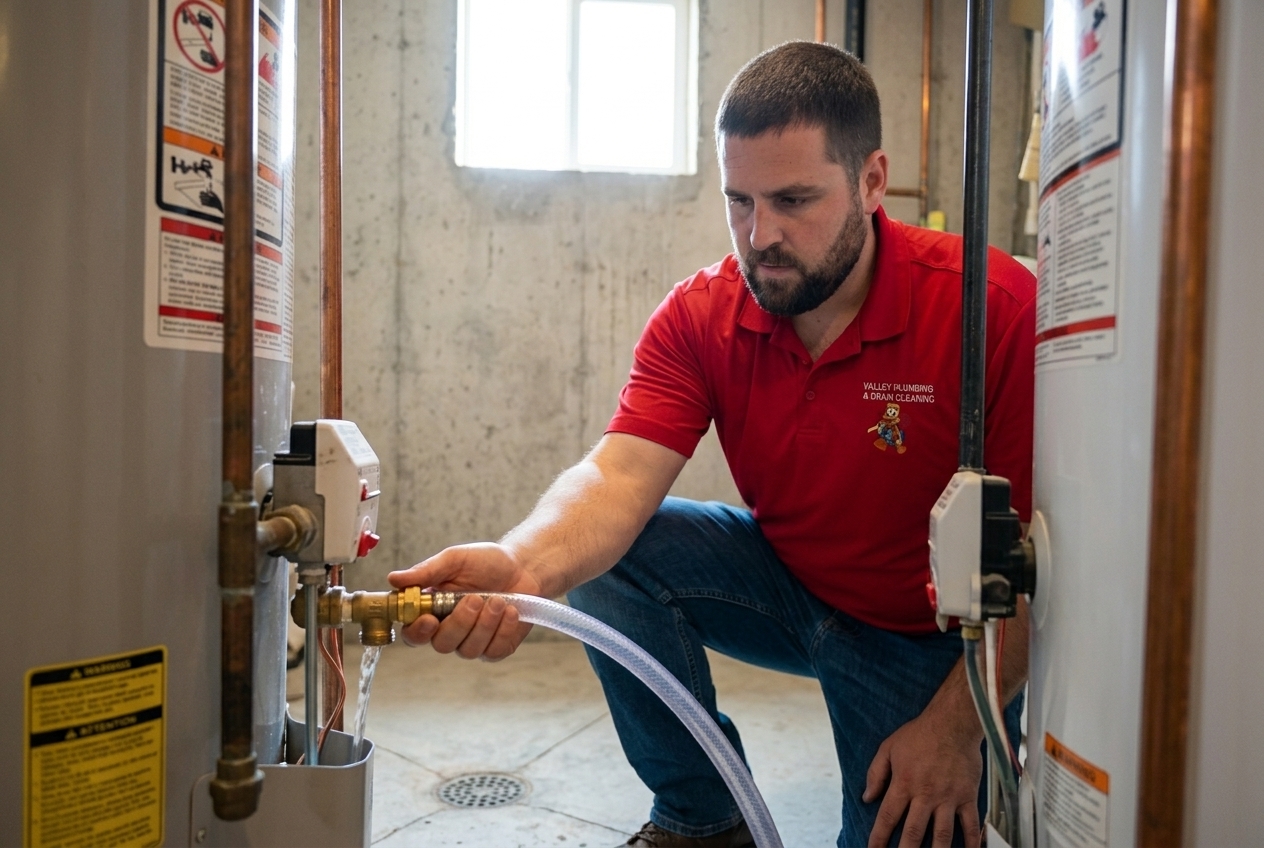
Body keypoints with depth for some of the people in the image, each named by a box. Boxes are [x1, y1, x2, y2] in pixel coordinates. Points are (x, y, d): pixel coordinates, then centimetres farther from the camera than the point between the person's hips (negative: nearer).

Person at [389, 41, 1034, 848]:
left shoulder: (992, 304, -24)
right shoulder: (700, 317, -14)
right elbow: (619, 474, -26)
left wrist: (957, 725, -21)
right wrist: (520, 563, -47)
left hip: (934, 631, -2)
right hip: (788, 584, 3)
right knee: (605, 552, -18)